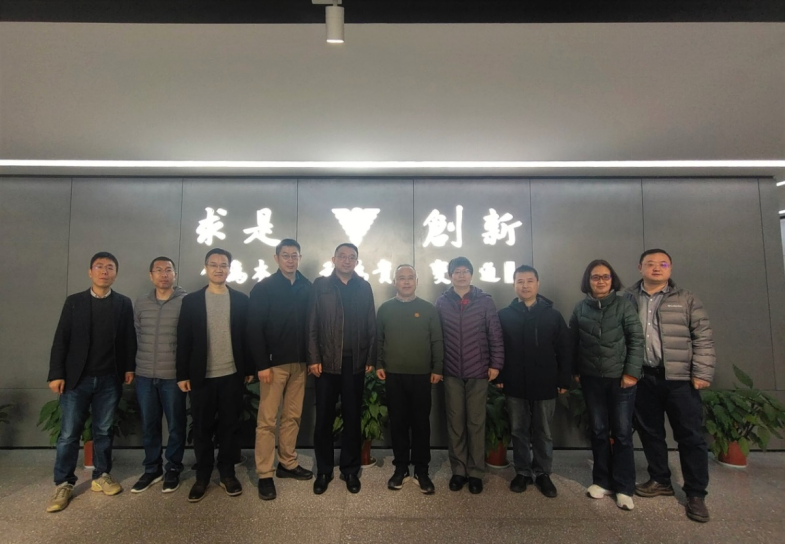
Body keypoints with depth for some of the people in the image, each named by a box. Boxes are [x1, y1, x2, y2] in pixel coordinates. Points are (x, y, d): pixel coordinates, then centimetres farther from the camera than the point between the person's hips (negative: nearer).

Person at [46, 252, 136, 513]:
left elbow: (128, 339, 3)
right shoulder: (74, 301, 3)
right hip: (76, 378, 0)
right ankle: (63, 484, 17)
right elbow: (61, 339, 0)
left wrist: (129, 367, -2)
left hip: (109, 379, 0)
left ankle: (101, 476, 23)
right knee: (69, 433, 4)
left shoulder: (124, 303, 3)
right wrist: (56, 373, -6)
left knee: (104, 431, 10)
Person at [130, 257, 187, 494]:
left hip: (173, 375, -4)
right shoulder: (140, 302, 7)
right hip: (144, 375, 4)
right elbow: (136, 334, 15)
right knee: (149, 425, 13)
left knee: (176, 425, 7)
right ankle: (152, 469, 29)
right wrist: (142, 360, 14)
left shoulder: (186, 301, -7)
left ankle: (173, 470, 23)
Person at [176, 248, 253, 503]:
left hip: (232, 375, 0)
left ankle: (227, 473, 24)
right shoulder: (191, 300, 3)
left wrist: (249, 369, 2)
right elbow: (184, 340, 1)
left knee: (229, 426, 9)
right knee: (202, 428, 10)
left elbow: (247, 336, 3)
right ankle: (202, 477, 25)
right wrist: (182, 374, -3)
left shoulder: (241, 300, 3)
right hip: (202, 376, 0)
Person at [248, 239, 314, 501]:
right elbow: (254, 329, -9)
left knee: (293, 416, 13)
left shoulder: (307, 287, 6)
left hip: (299, 362, 4)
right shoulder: (263, 288, -5)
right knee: (267, 420, 2)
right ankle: (265, 475, 14)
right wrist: (262, 364, -14)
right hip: (274, 362, -4)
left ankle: (288, 464, 27)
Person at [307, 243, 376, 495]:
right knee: (324, 418, 6)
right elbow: (312, 325, 0)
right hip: (326, 361, -1)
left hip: (355, 362, 1)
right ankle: (323, 471, 22)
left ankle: (350, 470, 24)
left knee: (352, 417, 10)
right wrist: (313, 358, -7)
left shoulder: (364, 287, 8)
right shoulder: (320, 285, 4)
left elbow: (371, 325, 5)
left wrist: (370, 358, 1)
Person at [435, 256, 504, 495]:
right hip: (452, 373, 1)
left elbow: (495, 334, 1)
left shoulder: (485, 301, 1)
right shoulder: (441, 302, 3)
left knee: (476, 423, 7)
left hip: (478, 372, -1)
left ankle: (475, 472, 19)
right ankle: (458, 470, 21)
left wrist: (495, 363, -3)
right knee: (455, 423, 8)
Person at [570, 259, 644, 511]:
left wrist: (632, 372, -12)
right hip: (592, 378, 3)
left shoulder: (623, 304, -3)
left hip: (620, 377, -2)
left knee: (622, 432, 4)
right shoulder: (580, 308, 4)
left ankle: (624, 488, 17)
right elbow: (572, 342, 7)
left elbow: (637, 339, -7)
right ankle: (602, 481, 25)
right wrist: (573, 371, 5)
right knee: (598, 431, 11)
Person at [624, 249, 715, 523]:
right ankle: (660, 480, 30)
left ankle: (696, 494, 18)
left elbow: (703, 338, -1)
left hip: (680, 378, -2)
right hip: (643, 378, 2)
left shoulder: (686, 299, 3)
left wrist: (702, 373, -8)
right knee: (650, 432, 13)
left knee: (690, 435, 4)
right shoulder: (628, 299, 5)